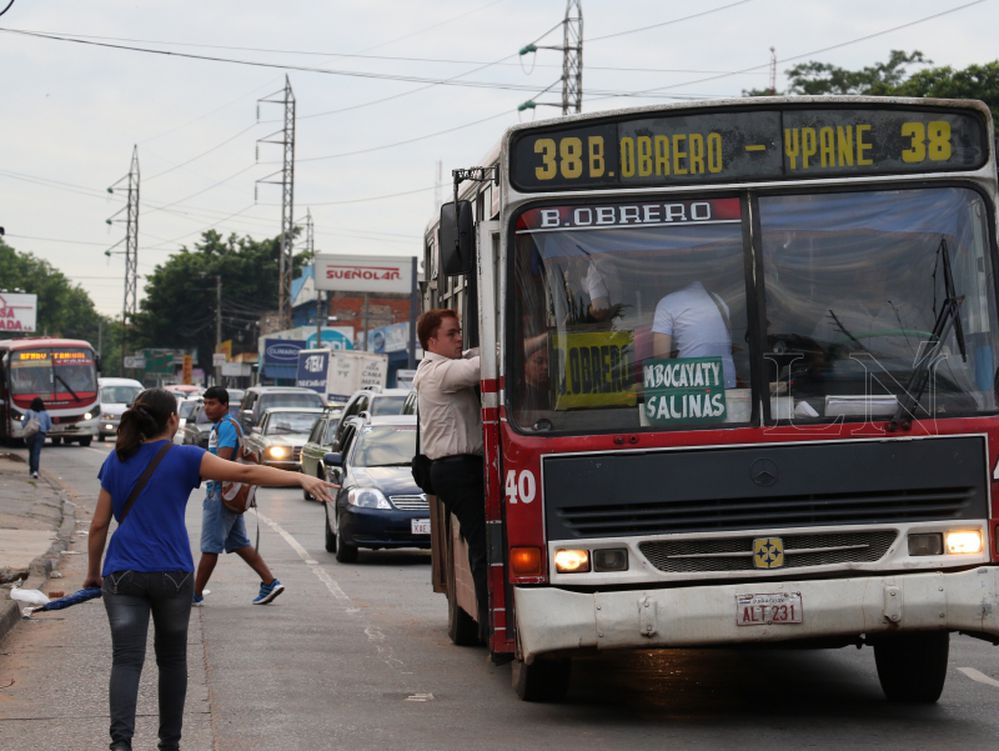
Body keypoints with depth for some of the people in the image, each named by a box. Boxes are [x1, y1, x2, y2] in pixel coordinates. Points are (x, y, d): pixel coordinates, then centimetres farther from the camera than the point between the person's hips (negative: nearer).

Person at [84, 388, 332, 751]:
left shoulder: (115, 461, 8)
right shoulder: (183, 459, -3)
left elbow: (98, 525, 10)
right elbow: (246, 472, -11)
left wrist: (93, 572, 21)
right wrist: (300, 478, -13)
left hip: (122, 574, 2)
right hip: (172, 573, -1)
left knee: (126, 660, -6)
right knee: (172, 659, 15)